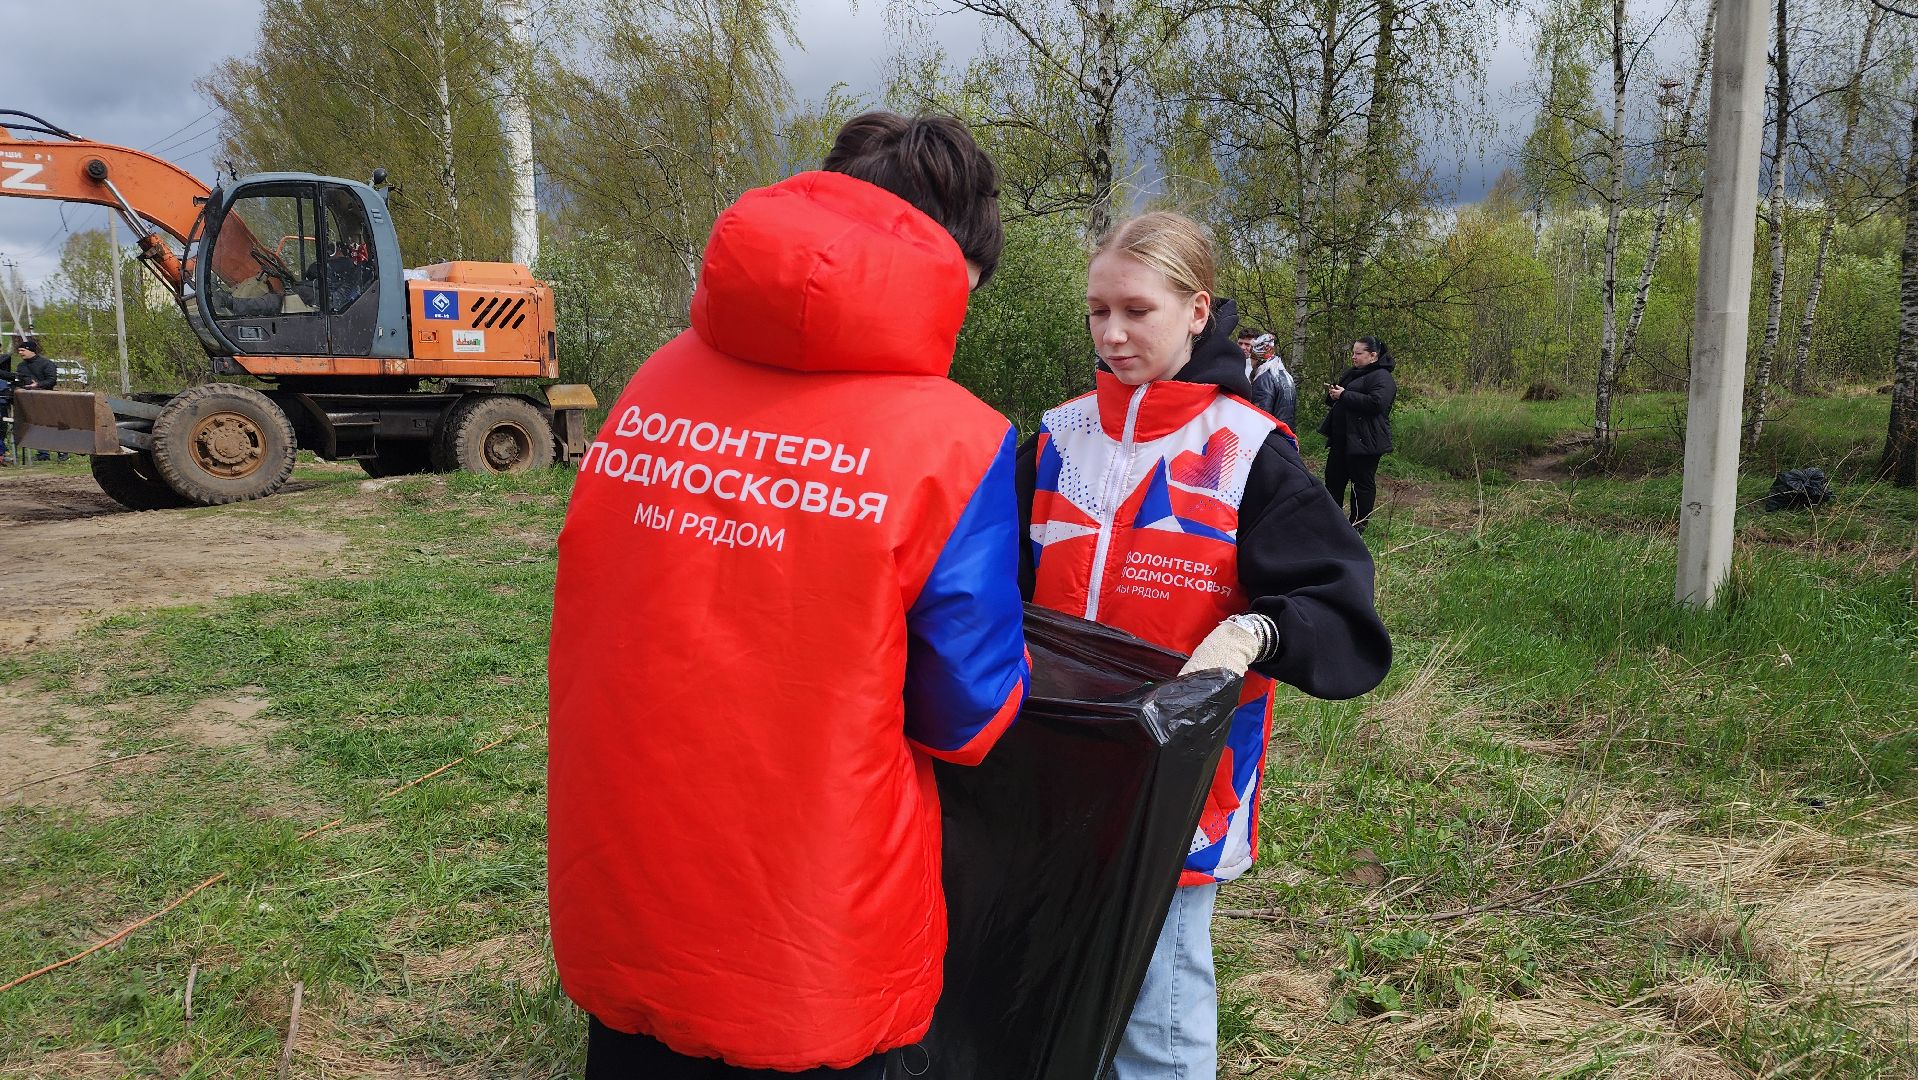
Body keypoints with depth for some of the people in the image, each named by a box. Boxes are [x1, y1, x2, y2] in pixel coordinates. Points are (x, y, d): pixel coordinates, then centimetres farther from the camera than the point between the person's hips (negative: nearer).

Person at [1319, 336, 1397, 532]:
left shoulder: (1382, 378, -12)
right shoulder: (1351, 373, 17)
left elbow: (1376, 403, -28)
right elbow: (1338, 397, 30)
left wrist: (1344, 395, -22)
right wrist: (1332, 393, 4)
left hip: (1363, 441, -10)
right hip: (1341, 439, 10)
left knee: (1363, 483, 1)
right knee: (1333, 478, 15)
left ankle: (1359, 524, 10)